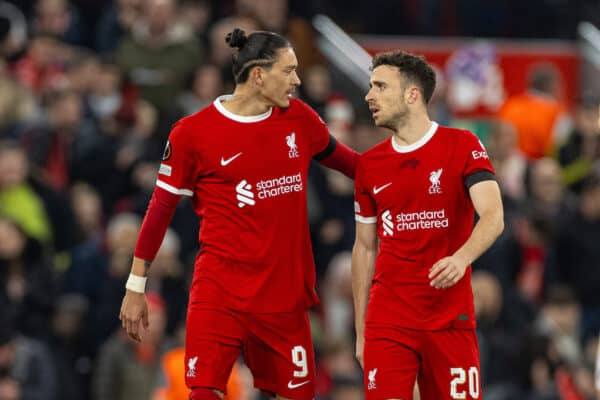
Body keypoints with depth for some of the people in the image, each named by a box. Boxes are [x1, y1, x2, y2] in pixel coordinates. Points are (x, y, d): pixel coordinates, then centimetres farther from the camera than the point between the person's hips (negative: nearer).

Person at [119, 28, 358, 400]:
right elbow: (161, 208, 2)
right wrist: (135, 288, 4)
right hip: (219, 293, -4)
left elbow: (341, 158, 23)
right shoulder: (193, 132, -6)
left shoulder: (299, 118, 5)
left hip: (285, 292, 4)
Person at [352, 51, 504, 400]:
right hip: (387, 319, 2)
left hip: (451, 318, -2)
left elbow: (493, 217, -14)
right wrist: (360, 331, 12)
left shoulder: (462, 146, -2)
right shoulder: (369, 165, 9)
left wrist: (462, 257, -34)